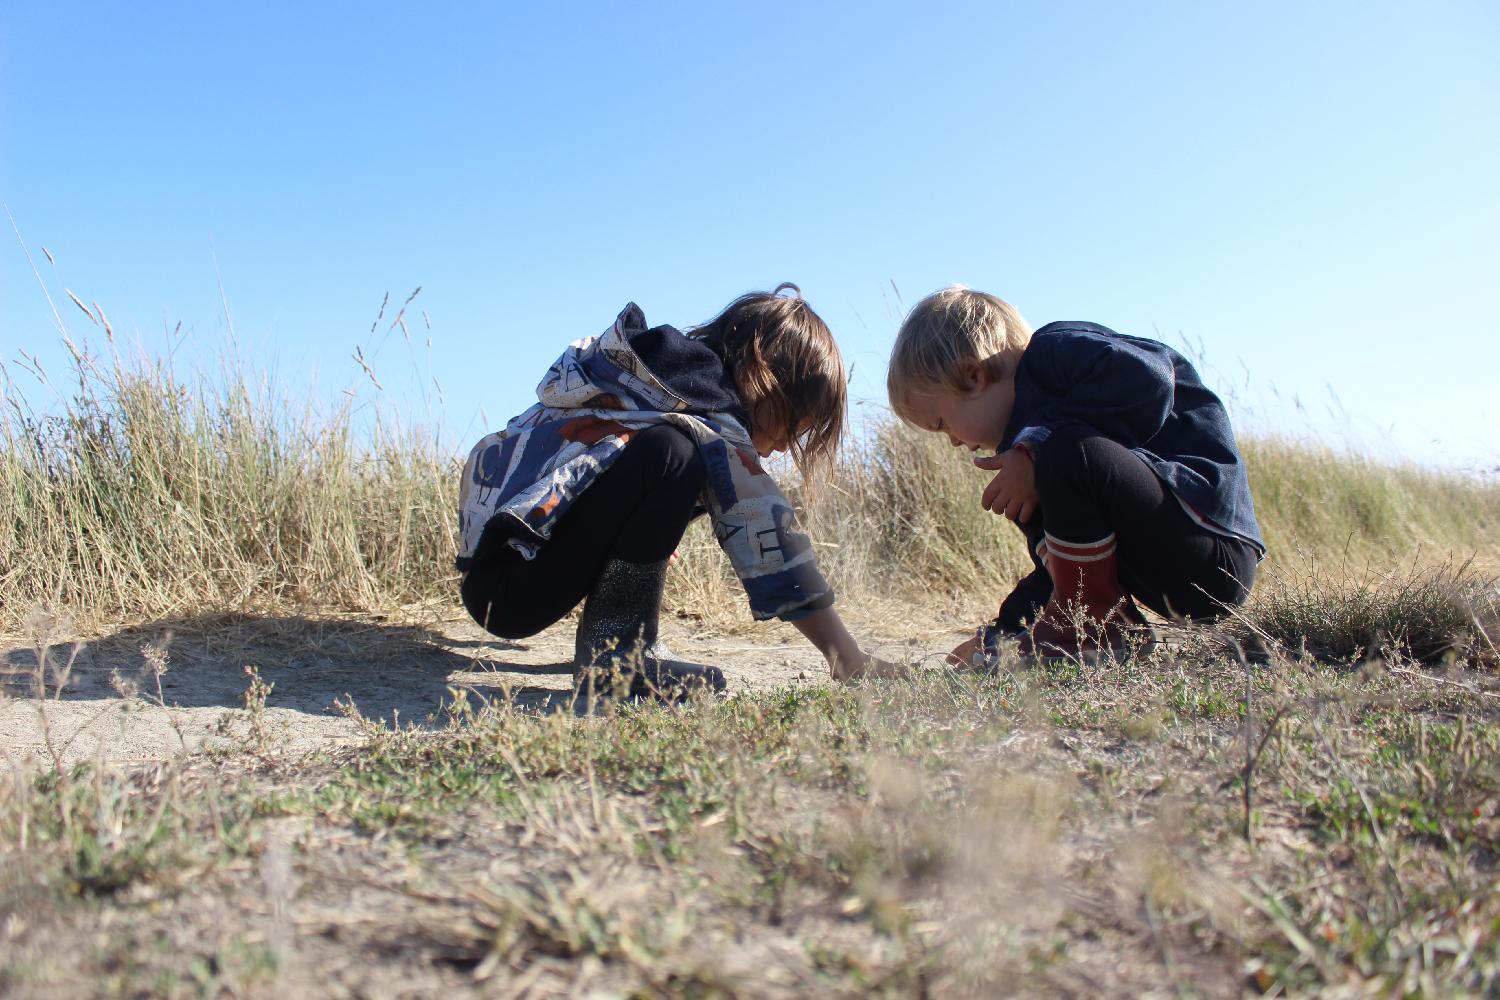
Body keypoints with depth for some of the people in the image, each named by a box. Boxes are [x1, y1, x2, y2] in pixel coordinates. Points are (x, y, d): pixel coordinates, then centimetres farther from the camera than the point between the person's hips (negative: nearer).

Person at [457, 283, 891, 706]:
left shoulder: (670, 371, 10)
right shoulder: (708, 417, -16)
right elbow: (769, 545, -16)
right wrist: (849, 660, -9)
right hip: (508, 586, -10)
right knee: (670, 456, -25)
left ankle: (609, 640, 13)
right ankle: (612, 654, -18)